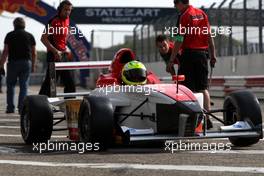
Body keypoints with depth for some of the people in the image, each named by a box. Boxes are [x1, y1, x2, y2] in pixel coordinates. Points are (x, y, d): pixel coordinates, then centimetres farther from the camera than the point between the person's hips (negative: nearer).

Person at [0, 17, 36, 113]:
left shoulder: (10, 35, 1)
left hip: (13, 62, -2)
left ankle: (10, 107, 4)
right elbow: (34, 53, 6)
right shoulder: (30, 36, 8)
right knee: (24, 86, 5)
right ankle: (22, 108, -2)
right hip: (26, 62, 2)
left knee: (10, 85, 9)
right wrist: (33, 65, 15)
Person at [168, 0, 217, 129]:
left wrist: (171, 61, -11)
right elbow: (209, 36, 10)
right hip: (203, 53, 6)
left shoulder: (184, 16, -9)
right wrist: (213, 55, 15)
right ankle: (207, 118, 4)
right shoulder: (202, 14, 10)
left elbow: (179, 41, -13)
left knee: (187, 89, -1)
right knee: (203, 87, 9)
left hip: (189, 53, -6)